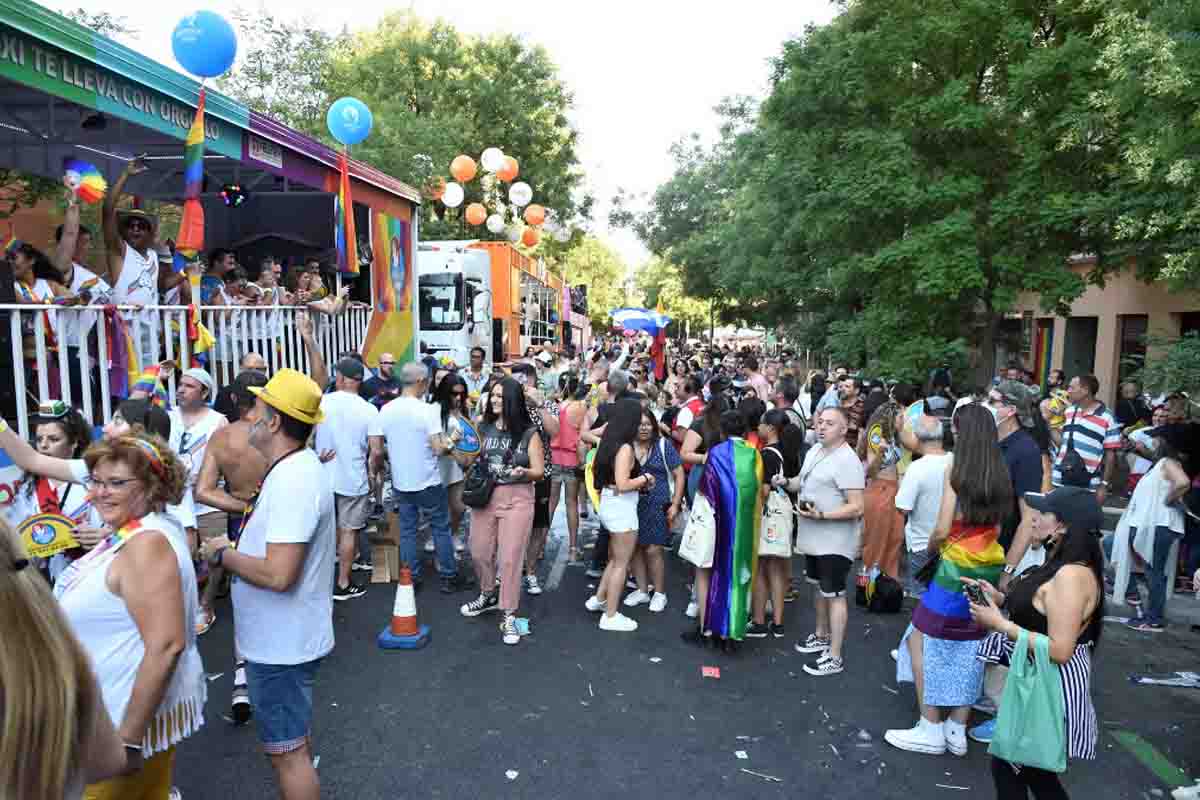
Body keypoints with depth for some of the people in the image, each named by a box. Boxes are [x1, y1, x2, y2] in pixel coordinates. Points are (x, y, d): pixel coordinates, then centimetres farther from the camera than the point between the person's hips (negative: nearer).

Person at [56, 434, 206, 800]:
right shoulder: (137, 533, 6)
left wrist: (129, 739, -27)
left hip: (139, 712, -9)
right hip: (120, 706, 9)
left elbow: (166, 645, -30)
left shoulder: (147, 544, -25)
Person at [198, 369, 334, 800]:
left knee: (286, 751, 5)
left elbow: (278, 574, -31)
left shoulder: (292, 481, -27)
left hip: (280, 644, -10)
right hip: (285, 636, 10)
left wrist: (223, 555, -16)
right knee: (294, 743, 25)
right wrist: (238, 544, 5)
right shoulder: (297, 467, 7)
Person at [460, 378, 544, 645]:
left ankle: (509, 616, 10)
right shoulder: (483, 429, 5)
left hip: (517, 500, -4)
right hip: (484, 497, 4)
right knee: (479, 553, 12)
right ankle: (488, 595, 40)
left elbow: (539, 471, -4)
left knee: (510, 559, -2)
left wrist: (523, 472, -24)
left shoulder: (529, 432, -5)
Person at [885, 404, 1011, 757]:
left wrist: (929, 549, 3)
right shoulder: (1001, 472, 4)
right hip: (990, 568, 6)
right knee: (970, 645, 15)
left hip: (957, 568, -6)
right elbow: (996, 527, 8)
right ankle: (957, 729, 22)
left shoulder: (957, 467, -13)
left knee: (921, 638, 7)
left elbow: (943, 529, -15)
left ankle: (930, 729, 11)